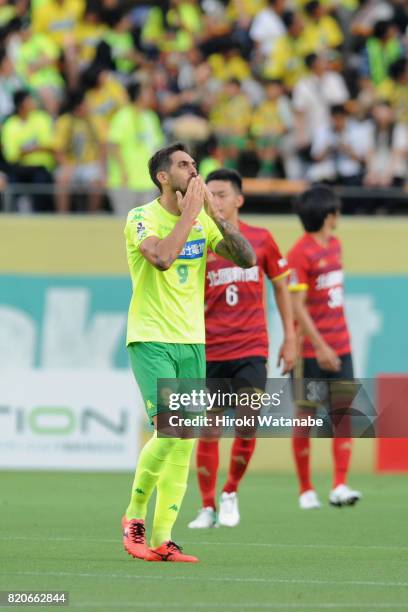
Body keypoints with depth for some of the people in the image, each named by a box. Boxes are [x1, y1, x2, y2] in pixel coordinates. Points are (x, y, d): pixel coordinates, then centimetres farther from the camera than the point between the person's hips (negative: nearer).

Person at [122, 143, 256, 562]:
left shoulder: (204, 220, 10)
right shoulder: (142, 218, -8)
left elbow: (246, 258, 1)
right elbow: (162, 257, -27)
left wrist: (215, 213, -8)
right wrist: (191, 211, -18)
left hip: (192, 342, 6)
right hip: (151, 340, -6)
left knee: (184, 445, 1)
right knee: (169, 432, -17)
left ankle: (162, 538, 4)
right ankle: (133, 517, 2)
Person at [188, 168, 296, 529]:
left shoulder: (260, 239, 2)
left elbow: (280, 285, 13)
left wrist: (290, 337, 10)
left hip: (251, 349, 0)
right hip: (209, 351, 0)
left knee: (247, 427, -10)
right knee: (208, 432, 1)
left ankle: (230, 495, 12)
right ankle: (208, 508, 13)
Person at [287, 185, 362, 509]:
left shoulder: (335, 245, 11)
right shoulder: (301, 253, -13)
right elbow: (297, 306, -17)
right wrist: (320, 346, -22)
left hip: (340, 346, 7)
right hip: (311, 348, -7)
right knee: (306, 416, 2)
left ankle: (340, 486, -4)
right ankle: (306, 490, 10)